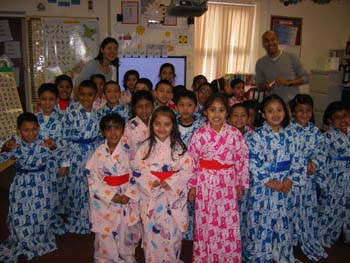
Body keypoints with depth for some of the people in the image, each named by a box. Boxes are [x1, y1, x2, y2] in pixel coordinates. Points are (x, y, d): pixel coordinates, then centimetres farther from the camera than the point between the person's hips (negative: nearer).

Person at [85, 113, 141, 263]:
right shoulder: (99, 154, -9)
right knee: (106, 238, 5)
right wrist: (113, 196, -14)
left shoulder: (129, 148, -6)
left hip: (128, 199, 2)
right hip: (105, 202, -1)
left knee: (128, 234, 16)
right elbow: (93, 180, -9)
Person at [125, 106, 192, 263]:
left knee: (172, 234, 9)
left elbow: (187, 169, -7)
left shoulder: (178, 147, -2)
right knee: (152, 234, 9)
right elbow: (138, 170, -3)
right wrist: (151, 182, -18)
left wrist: (171, 182, -18)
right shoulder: (146, 146, -1)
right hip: (150, 197, 0)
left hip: (172, 198, 0)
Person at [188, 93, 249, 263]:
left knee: (229, 225, 10)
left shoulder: (235, 134, -6)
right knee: (205, 224, 11)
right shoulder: (199, 135, -9)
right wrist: (192, 186, -1)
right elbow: (192, 162, -4)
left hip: (228, 186, 1)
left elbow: (242, 160, 1)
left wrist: (240, 184, 3)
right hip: (205, 185, -1)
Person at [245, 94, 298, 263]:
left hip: (283, 186, 5)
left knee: (282, 222, 17)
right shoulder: (257, 135, -12)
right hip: (262, 187, -5)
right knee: (261, 224, 3)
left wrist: (289, 179, -6)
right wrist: (269, 182, -15)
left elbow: (292, 159, 8)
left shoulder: (288, 134, 5)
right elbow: (253, 163, -15)